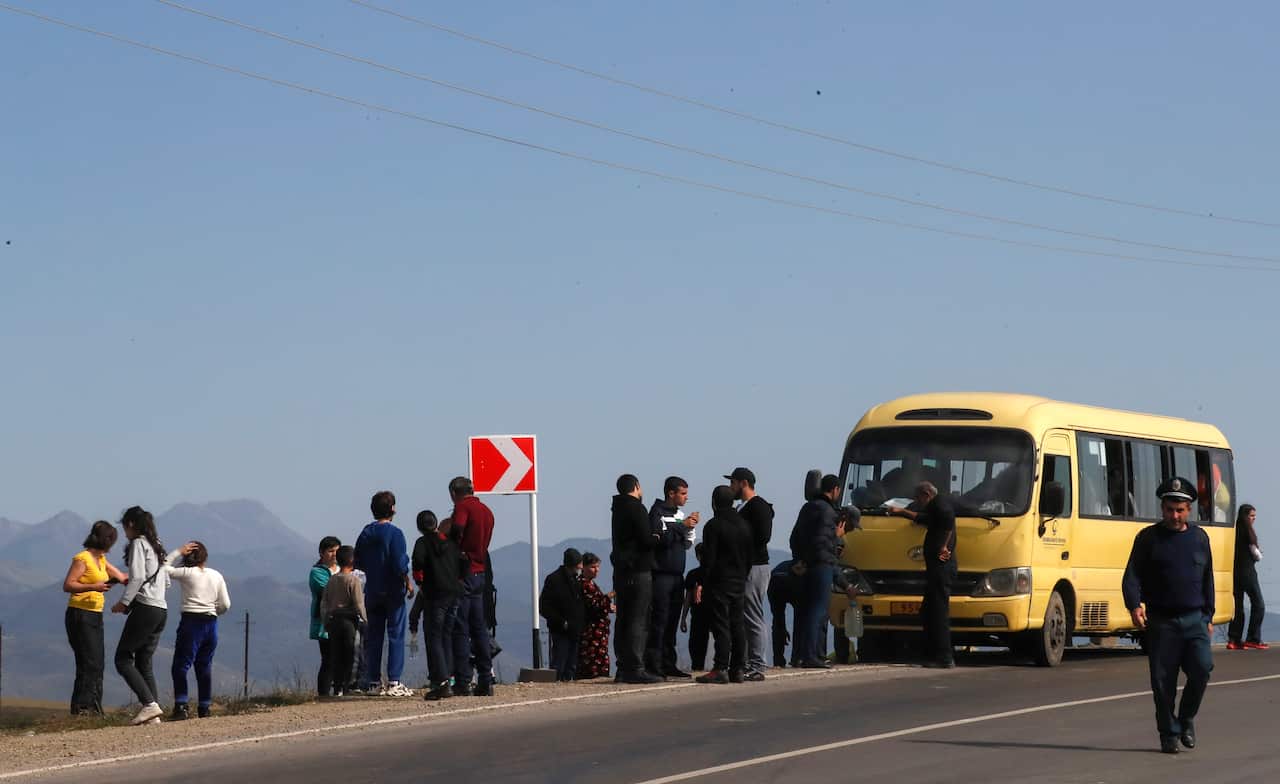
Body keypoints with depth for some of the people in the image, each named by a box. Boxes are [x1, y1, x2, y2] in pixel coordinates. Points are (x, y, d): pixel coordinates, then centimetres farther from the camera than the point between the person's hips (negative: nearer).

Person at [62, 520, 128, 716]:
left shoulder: (101, 560, 15)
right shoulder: (82, 558, -10)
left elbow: (121, 577, 24)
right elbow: (67, 585, -15)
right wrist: (93, 587, -25)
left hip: (95, 617, 9)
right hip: (80, 616, -9)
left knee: (97, 664, 7)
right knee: (89, 663, -13)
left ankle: (93, 708, 11)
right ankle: (81, 707, -12)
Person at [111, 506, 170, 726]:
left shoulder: (138, 544, -5)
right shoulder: (157, 546, 20)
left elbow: (137, 577, -17)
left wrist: (124, 602, -14)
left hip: (145, 608, -8)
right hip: (162, 610, 8)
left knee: (123, 659, -4)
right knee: (144, 662, 9)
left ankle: (149, 704, -17)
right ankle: (153, 714, -1)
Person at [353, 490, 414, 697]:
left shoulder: (365, 534, 6)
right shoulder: (394, 533, -11)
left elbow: (358, 563, 9)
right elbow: (400, 564, -15)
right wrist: (408, 583, -3)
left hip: (372, 592, 5)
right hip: (393, 591, -5)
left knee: (373, 637, 9)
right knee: (395, 635, -2)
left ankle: (373, 682, 9)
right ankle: (394, 682, -7)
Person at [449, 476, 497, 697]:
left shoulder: (463, 506, -8)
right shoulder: (486, 510, 16)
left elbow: (457, 532, -23)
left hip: (464, 573, -7)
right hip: (481, 573, 7)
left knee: (460, 631, -5)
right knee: (480, 629, 11)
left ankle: (462, 683, -7)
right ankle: (486, 681, 9)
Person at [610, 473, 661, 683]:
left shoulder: (618, 510, 17)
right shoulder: (636, 509, -11)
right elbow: (647, 540, -18)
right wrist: (658, 538, 1)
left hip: (621, 571, 9)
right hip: (638, 571, -9)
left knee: (623, 620, 10)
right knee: (639, 621, -9)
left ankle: (623, 668, 12)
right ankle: (635, 668, -13)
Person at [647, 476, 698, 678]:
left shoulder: (679, 513, 18)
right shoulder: (657, 512, -6)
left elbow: (686, 544, 18)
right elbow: (660, 539, -19)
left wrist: (689, 528, 1)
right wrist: (683, 526, -16)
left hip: (677, 574, 8)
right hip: (661, 573, -8)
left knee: (672, 620, 9)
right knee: (659, 620, -11)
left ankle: (668, 664, 13)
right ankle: (653, 665, -12)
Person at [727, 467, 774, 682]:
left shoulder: (758, 507, -10)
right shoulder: (744, 508, 21)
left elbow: (763, 536, -20)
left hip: (755, 567, -11)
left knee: (754, 618, -9)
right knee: (743, 618, 10)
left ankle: (757, 667, -9)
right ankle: (746, 664, 14)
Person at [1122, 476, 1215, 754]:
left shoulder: (1199, 538, 13)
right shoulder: (1148, 538, 4)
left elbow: (1207, 580, 18)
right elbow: (1132, 575, -3)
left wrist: (1208, 617, 13)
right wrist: (1134, 606, -19)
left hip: (1194, 619, 2)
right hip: (1161, 621, -2)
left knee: (1202, 667, -15)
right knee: (1163, 679, -2)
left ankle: (1187, 717, 7)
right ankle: (1169, 733, 10)